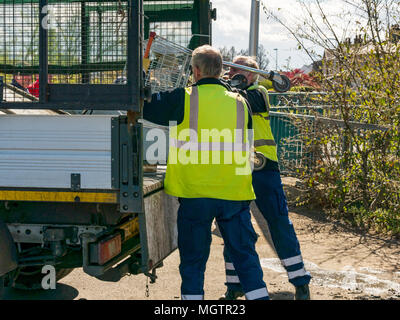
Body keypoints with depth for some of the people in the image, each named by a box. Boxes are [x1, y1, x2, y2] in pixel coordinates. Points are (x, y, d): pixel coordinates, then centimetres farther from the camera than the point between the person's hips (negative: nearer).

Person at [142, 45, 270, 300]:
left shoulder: (183, 99, -5)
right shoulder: (240, 103, 6)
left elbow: (145, 107, 4)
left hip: (195, 193, -2)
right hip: (235, 193, 3)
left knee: (193, 258, 9)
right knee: (245, 254, 12)